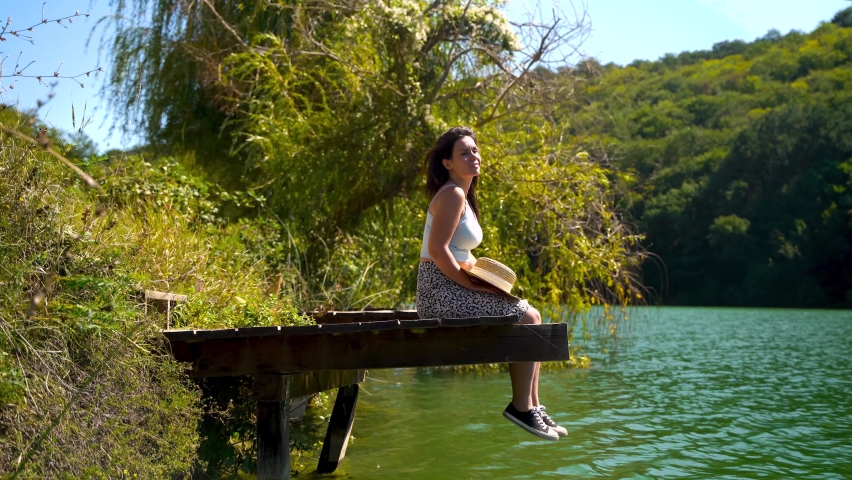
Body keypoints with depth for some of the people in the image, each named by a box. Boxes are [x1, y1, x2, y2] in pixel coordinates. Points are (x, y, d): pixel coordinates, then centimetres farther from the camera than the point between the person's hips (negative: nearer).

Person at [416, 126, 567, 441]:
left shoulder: (463, 197, 19)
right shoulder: (452, 194, -12)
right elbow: (437, 249, -22)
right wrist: (472, 284, -16)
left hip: (451, 290, 10)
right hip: (442, 292, -10)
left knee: (531, 317, 9)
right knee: (526, 320, -9)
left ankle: (531, 407, 8)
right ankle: (521, 407, -1)